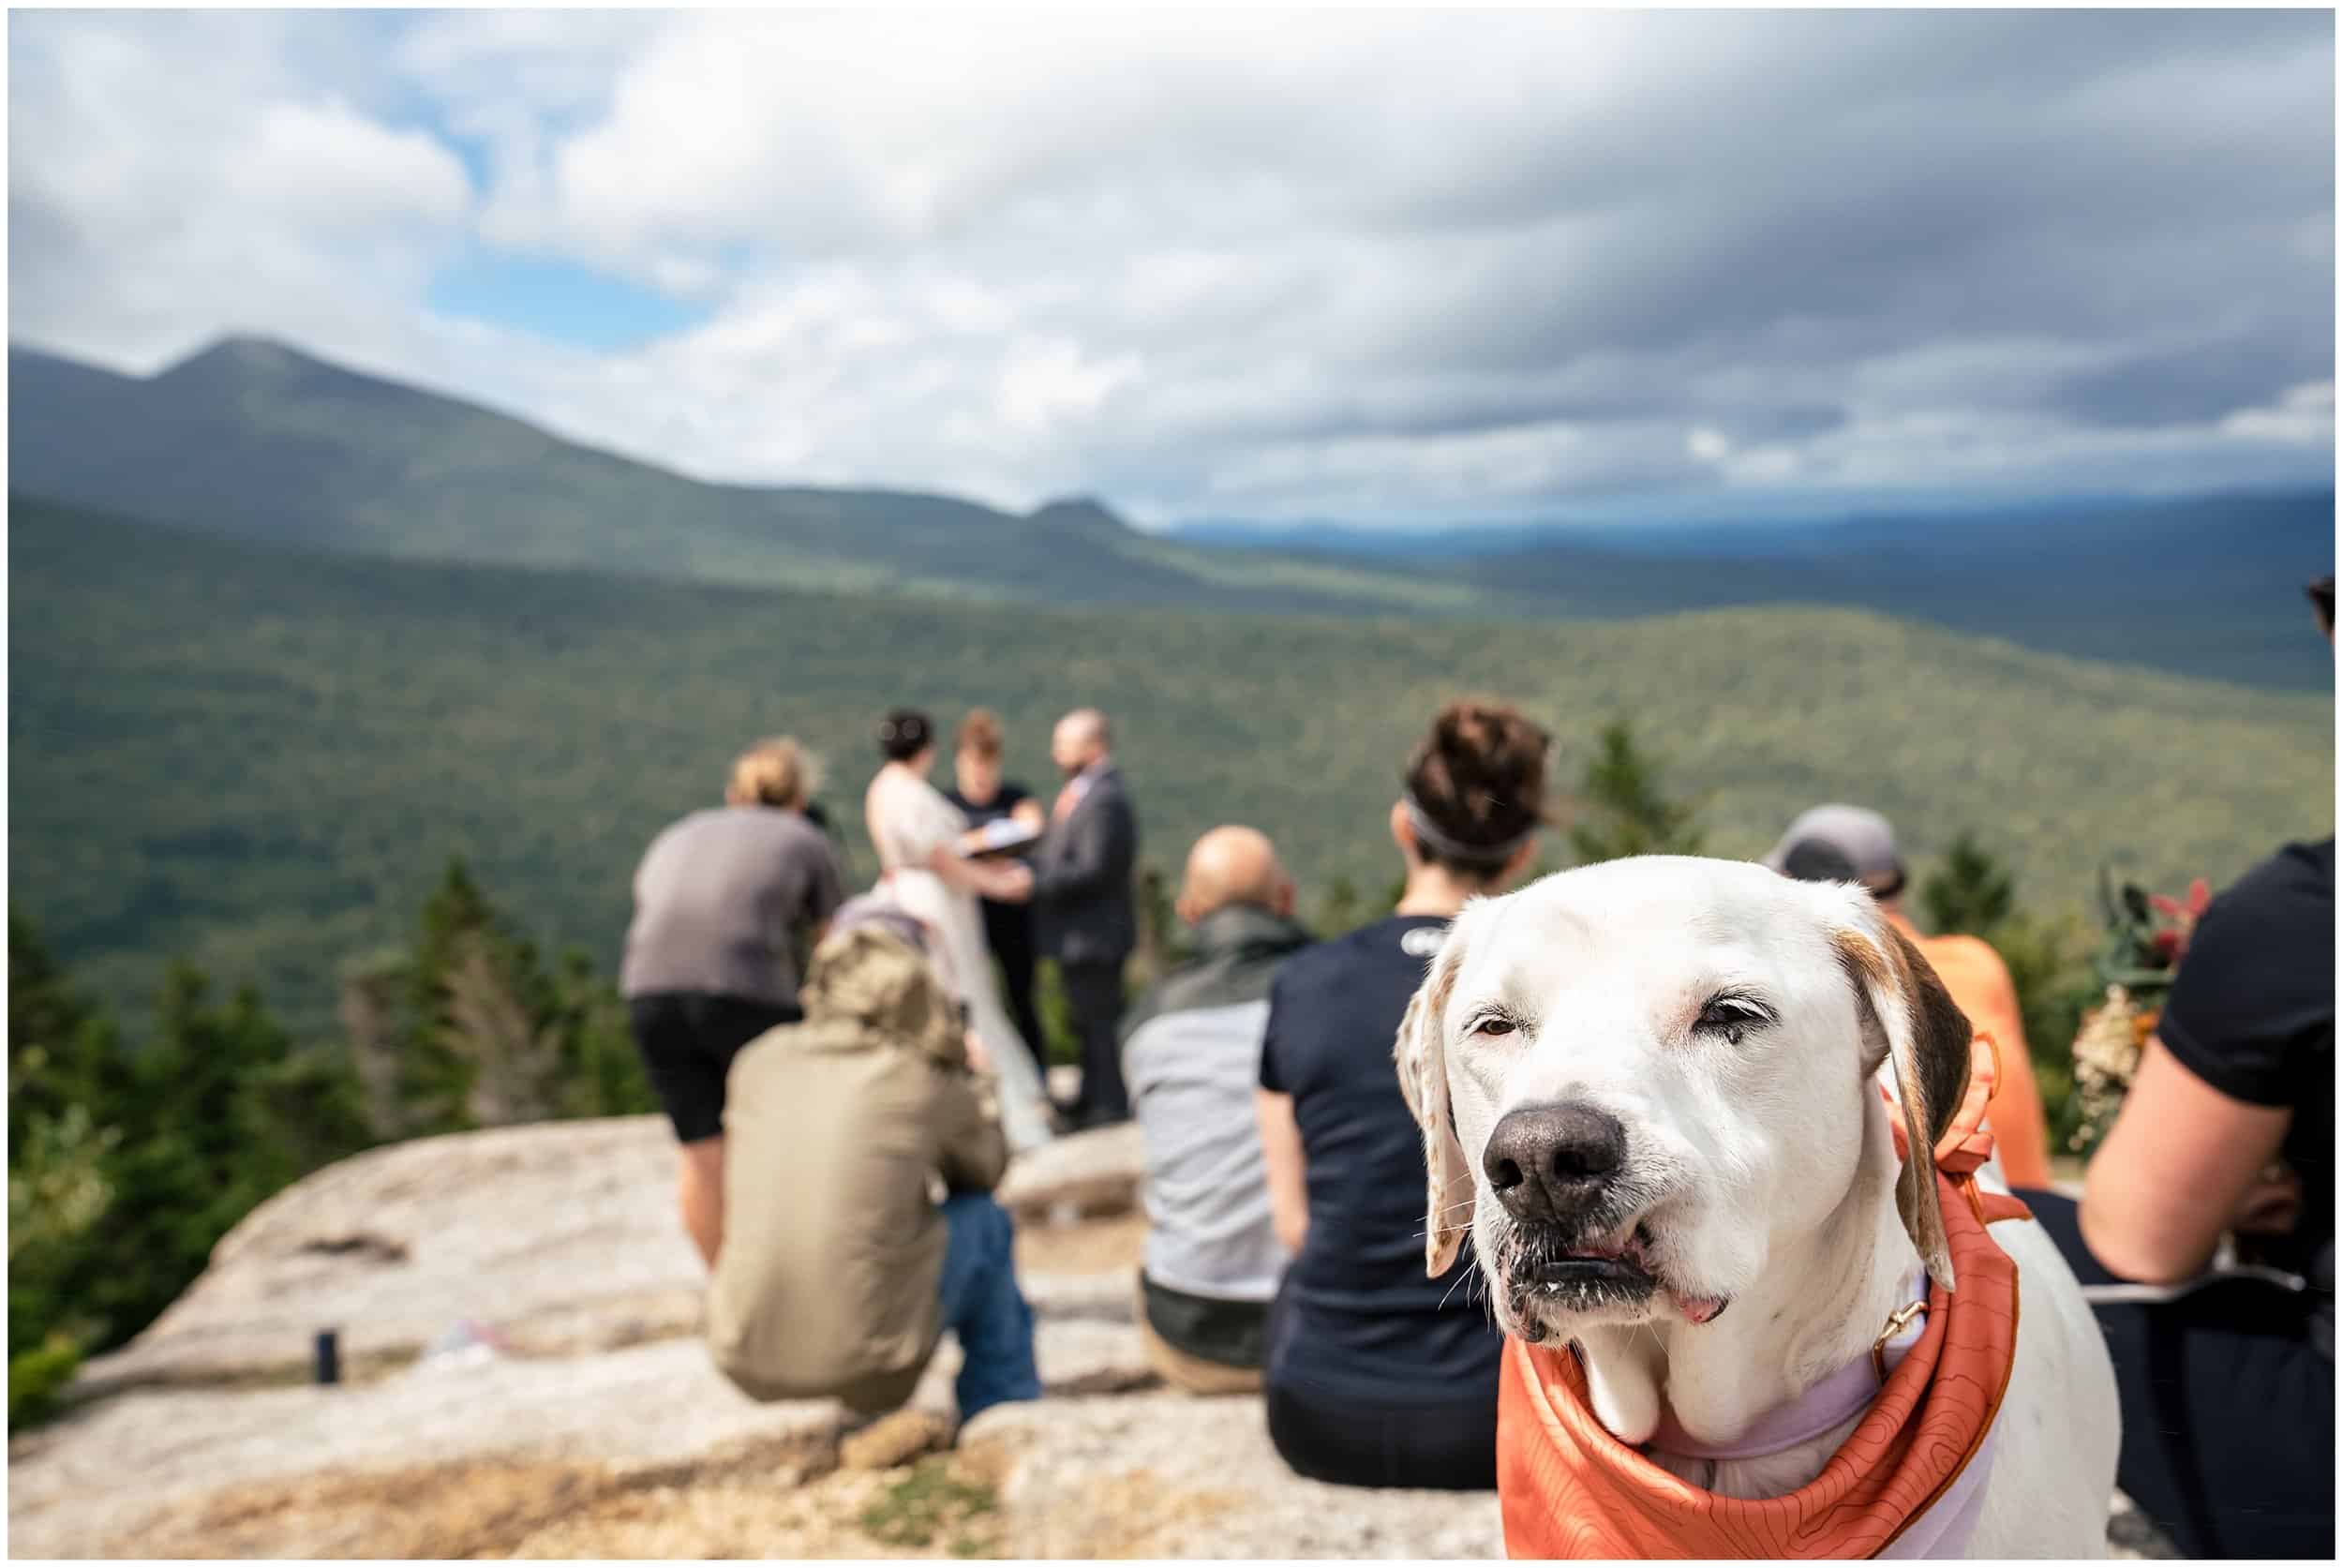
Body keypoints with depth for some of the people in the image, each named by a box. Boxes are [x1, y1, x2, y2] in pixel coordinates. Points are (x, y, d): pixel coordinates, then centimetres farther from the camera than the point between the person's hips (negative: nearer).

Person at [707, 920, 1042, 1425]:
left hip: (744, 1359, 4)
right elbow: (986, 1170, 15)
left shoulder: (758, 1061, 4)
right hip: (863, 1360, -4)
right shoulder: (928, 1082, -5)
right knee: (986, 1220, 16)